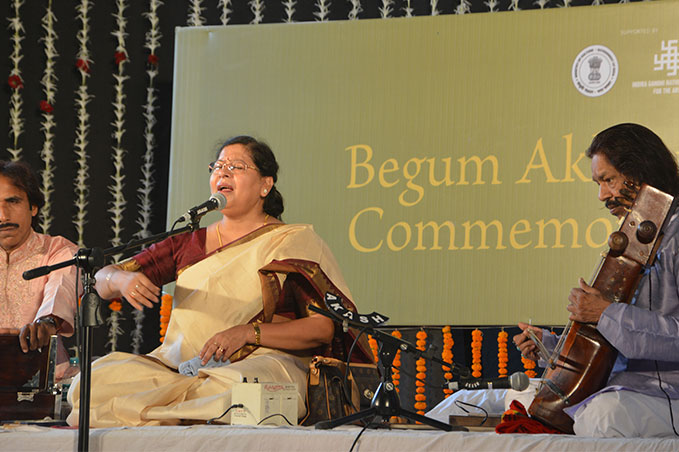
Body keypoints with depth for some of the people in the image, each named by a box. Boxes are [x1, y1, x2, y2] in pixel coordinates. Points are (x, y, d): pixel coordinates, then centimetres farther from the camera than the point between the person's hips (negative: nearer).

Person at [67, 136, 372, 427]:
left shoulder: (294, 242, 7)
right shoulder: (188, 242, 18)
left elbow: (325, 327, -4)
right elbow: (103, 281, 17)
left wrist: (248, 332, -16)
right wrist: (122, 279, -9)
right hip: (177, 368, 4)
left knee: (241, 384, -41)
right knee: (94, 378, -22)